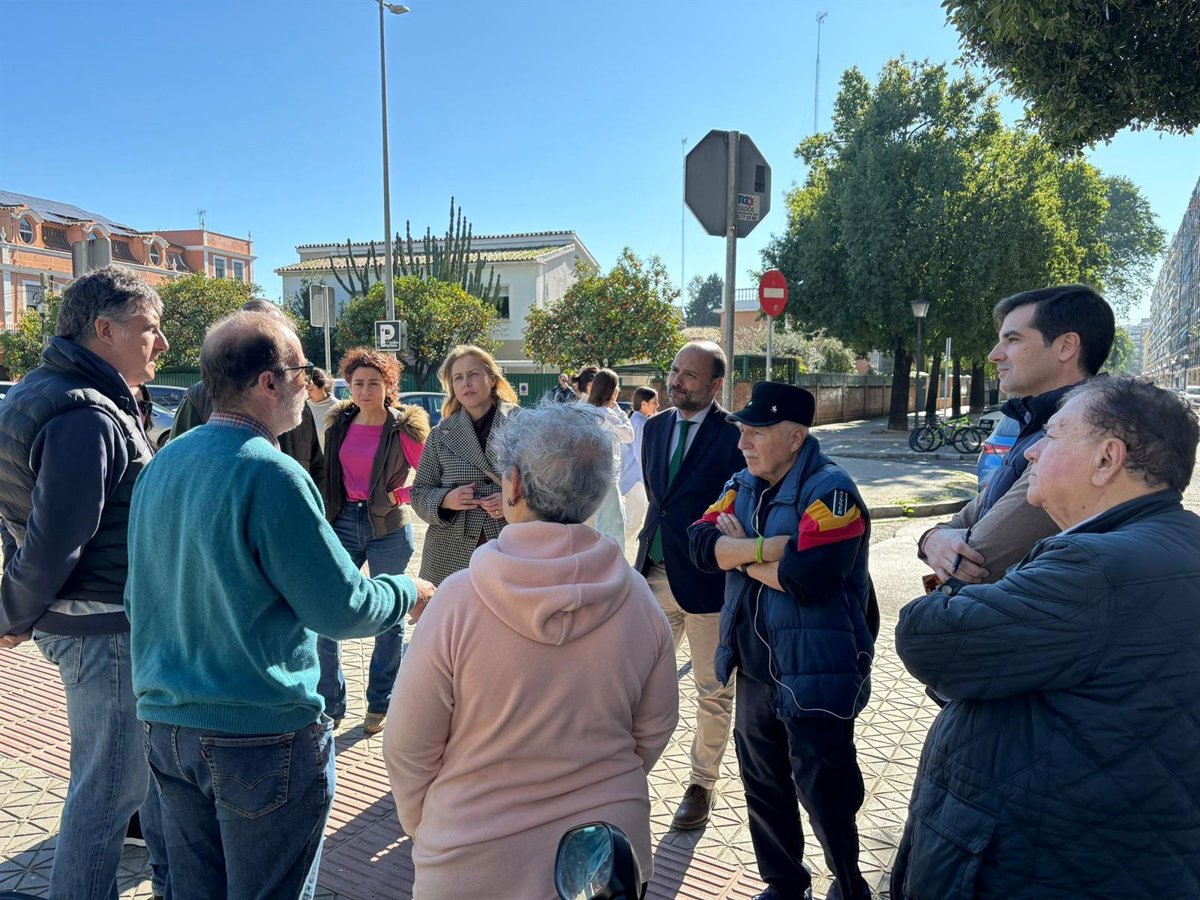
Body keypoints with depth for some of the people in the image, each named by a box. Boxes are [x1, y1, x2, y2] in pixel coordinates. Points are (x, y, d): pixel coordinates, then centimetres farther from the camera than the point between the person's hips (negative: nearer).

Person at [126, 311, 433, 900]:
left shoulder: (162, 464, 3)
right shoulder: (270, 474, -22)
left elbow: (139, 595, 14)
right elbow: (343, 609, -20)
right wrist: (405, 593, -1)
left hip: (165, 724, 8)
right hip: (262, 736, -7)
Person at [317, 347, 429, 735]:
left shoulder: (403, 428, -6)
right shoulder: (338, 424, 6)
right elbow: (330, 477, 15)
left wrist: (400, 495, -17)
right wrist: (324, 521, 10)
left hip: (388, 528, -3)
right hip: (344, 523, 4)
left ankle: (379, 705, 23)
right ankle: (329, 705, 15)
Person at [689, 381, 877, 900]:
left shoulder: (830, 490, -16)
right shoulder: (743, 486, 7)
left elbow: (808, 576, -28)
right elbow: (702, 544, -7)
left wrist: (740, 552, -13)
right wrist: (770, 547, -22)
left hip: (815, 675, -7)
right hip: (756, 669, 7)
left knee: (824, 793, 7)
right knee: (763, 788, 20)